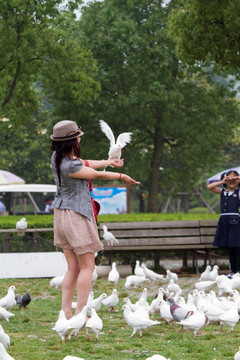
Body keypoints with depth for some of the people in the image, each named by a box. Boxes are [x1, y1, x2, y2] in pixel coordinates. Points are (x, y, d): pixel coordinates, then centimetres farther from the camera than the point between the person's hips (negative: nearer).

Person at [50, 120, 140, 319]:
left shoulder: (58, 157, 4)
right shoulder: (70, 166, -23)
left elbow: (84, 164, 21)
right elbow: (97, 175, -9)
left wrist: (108, 162, 35)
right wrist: (122, 176, 7)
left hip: (62, 213, 9)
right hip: (76, 214, -9)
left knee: (73, 268, 11)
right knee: (87, 266, -3)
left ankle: (66, 311, 7)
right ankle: (80, 313, -5)